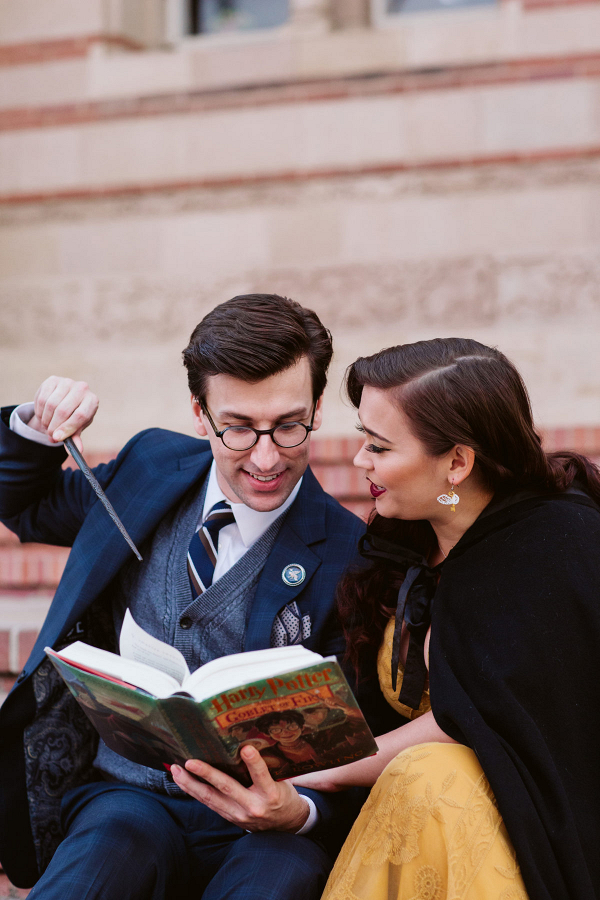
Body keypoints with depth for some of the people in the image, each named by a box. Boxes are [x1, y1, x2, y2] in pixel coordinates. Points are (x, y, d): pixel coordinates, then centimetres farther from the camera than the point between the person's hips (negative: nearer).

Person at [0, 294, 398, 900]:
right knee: (122, 835, -34)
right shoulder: (151, 466, 8)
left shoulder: (347, 558, -7)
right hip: (119, 793, 3)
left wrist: (296, 811, -28)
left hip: (258, 828, -2)